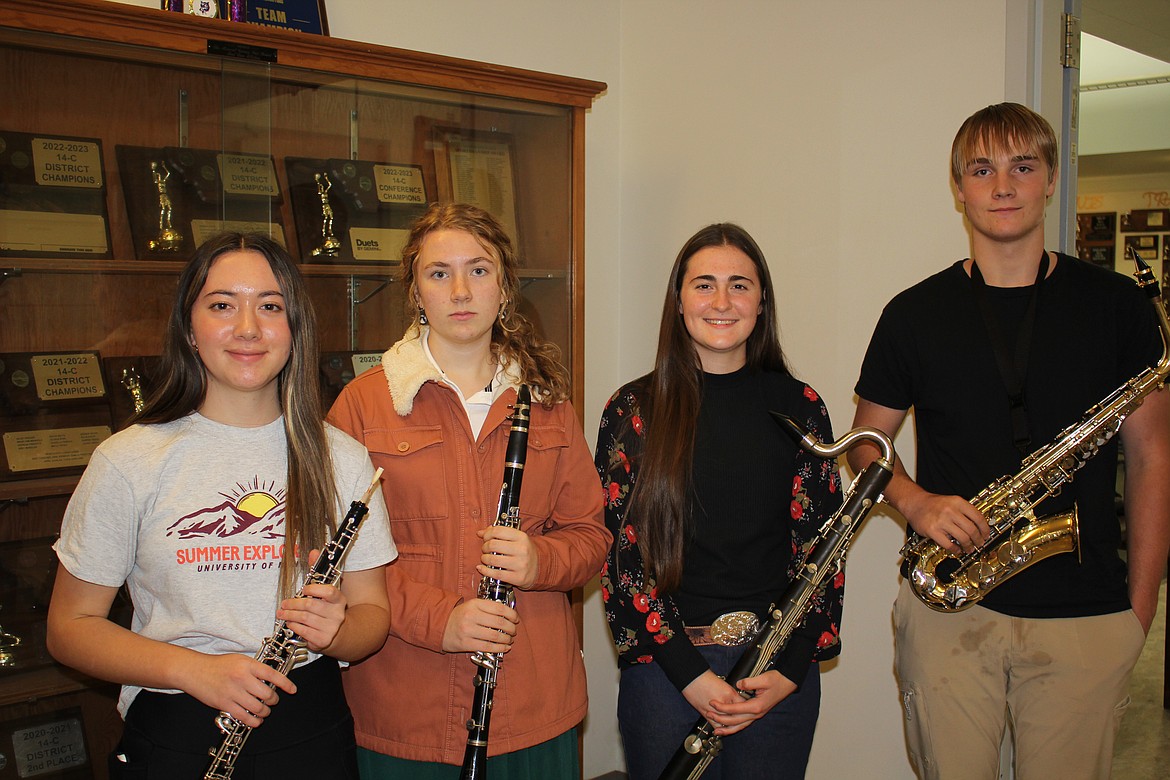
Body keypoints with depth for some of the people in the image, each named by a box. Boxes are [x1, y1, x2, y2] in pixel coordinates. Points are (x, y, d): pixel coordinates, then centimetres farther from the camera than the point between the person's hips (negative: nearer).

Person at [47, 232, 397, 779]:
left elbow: (372, 611, 4)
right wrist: (193, 669, -19)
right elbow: (70, 628, -4)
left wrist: (337, 630, -19)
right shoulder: (127, 462, -6)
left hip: (312, 733, 2)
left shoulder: (341, 460, 0)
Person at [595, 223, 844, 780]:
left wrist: (791, 671, -9)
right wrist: (690, 674, -12)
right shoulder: (634, 411, -4)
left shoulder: (797, 406, 1)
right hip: (664, 668, -1)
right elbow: (619, 554, -6)